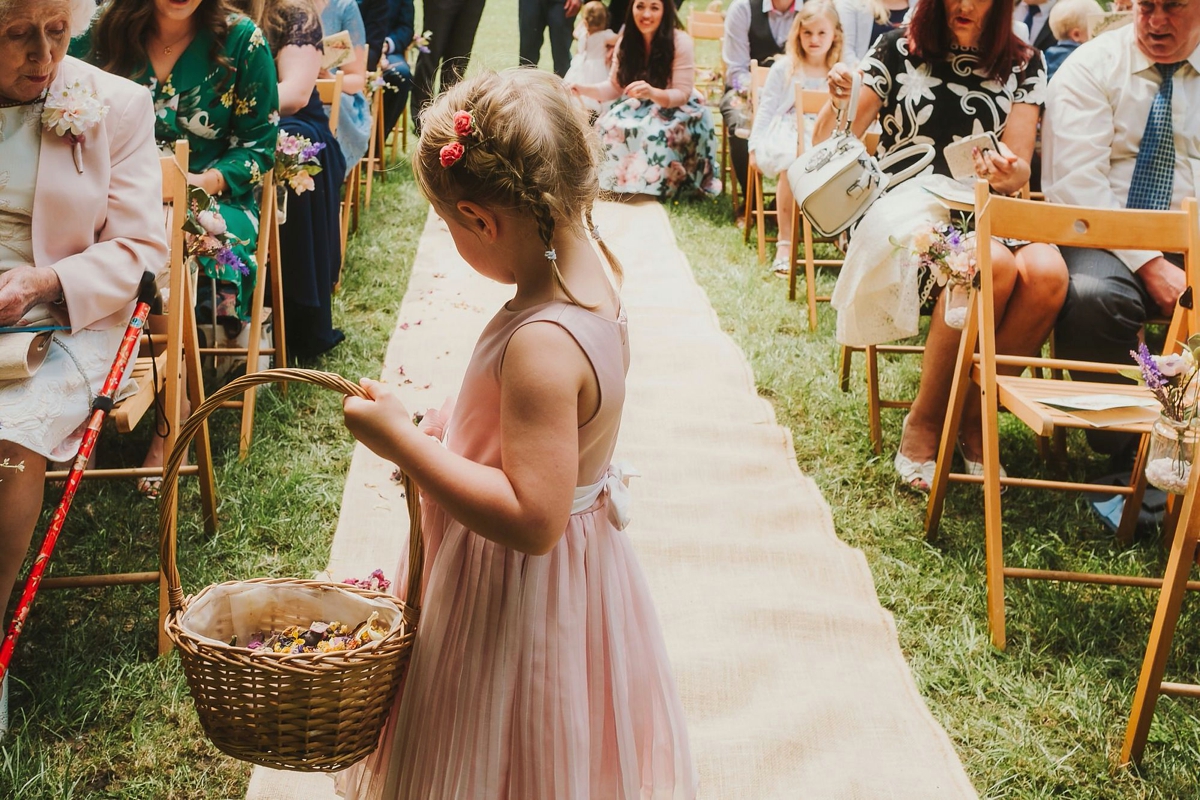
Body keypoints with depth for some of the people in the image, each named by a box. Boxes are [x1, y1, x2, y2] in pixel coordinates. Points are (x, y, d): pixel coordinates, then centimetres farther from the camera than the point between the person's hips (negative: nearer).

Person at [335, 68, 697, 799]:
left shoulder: (542, 343, -33)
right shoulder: (592, 272, -4)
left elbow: (531, 518, -34)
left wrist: (404, 442, -29)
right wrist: (442, 433, 4)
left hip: (521, 595, -9)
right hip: (580, 562, 9)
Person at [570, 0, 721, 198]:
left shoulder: (680, 42, -20)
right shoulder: (626, 42, -5)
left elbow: (682, 95, -23)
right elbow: (614, 87, 2)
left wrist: (652, 92, -43)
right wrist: (584, 89, -17)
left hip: (679, 110, -5)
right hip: (643, 106, 5)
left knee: (656, 133, -36)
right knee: (609, 124, -22)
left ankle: (652, 188, -18)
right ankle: (618, 182, -6)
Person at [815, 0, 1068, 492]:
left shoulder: (1024, 66, 11)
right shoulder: (899, 50, 6)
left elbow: (1020, 170, 4)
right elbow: (826, 150, 3)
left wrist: (1007, 172, -21)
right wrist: (837, 103, -19)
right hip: (907, 206, -3)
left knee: (1047, 272, -32)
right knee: (990, 264, -36)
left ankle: (974, 415, -11)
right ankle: (925, 423, -17)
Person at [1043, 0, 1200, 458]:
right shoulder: (1091, 68, 1)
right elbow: (1076, 184, -11)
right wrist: (1150, 265, -20)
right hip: (1105, 239, -2)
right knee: (1089, 295, -36)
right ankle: (1123, 449, -18)